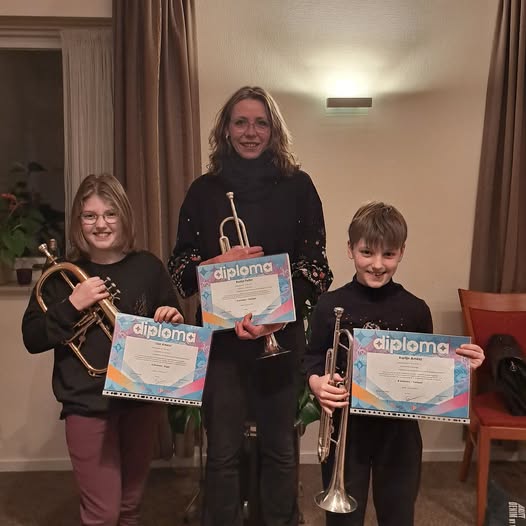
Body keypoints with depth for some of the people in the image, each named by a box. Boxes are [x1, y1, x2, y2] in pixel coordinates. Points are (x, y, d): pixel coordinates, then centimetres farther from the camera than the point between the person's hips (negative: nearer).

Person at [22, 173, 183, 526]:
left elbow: (174, 327, 8)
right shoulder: (63, 275, -3)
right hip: (87, 404, -2)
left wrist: (174, 321, -14)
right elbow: (32, 339, -6)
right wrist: (71, 306, -19)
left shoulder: (148, 267, -1)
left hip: (142, 399, 2)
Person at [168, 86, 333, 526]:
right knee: (223, 452, 9)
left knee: (279, 448, 12)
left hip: (282, 335, 0)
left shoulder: (297, 186, 0)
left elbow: (314, 266, -3)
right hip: (219, 336, 1)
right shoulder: (204, 190, 3)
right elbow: (179, 267, 4)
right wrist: (219, 263, -16)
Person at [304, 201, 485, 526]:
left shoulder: (416, 310, -5)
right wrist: (315, 381, -21)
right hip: (345, 427, -1)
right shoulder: (330, 306, -9)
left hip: (399, 429, 1)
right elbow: (313, 358, 0)